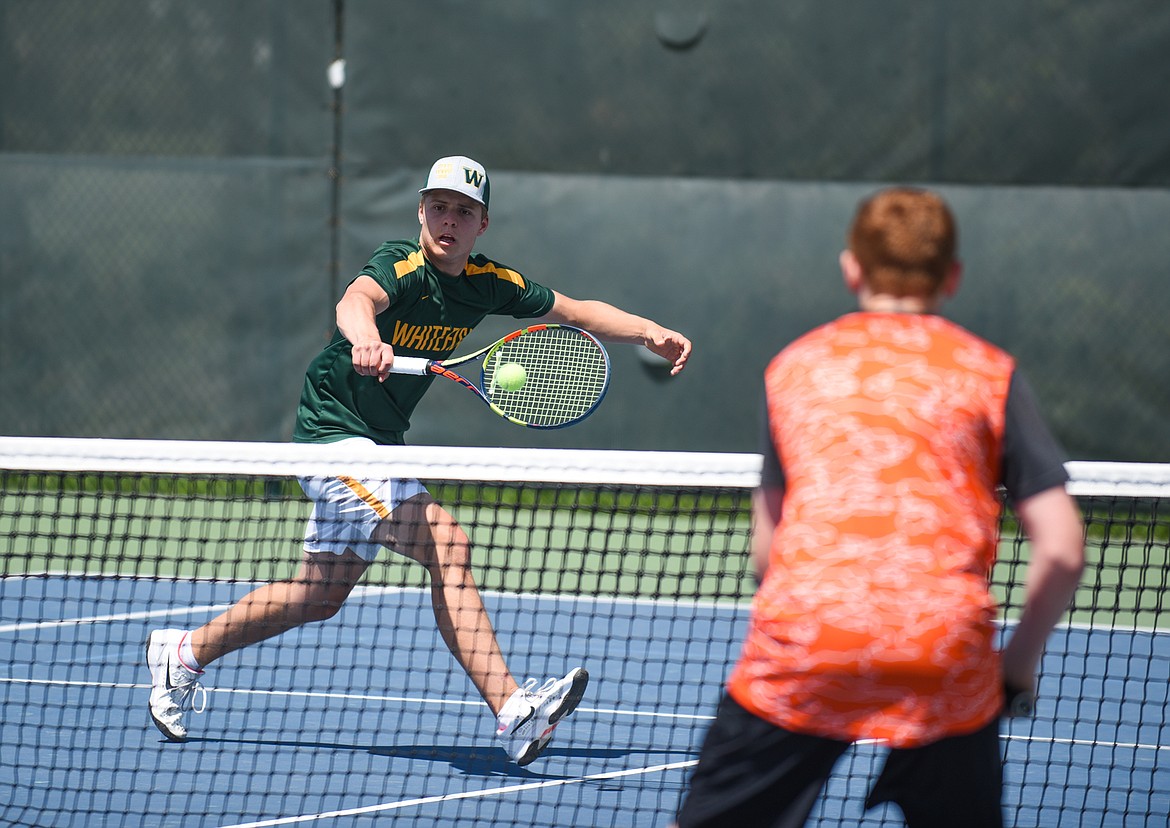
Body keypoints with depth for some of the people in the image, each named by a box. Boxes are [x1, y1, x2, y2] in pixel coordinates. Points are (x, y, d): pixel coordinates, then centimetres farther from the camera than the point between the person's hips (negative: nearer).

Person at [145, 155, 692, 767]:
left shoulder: (490, 283, -1)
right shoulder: (400, 267, -23)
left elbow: (577, 311, 8)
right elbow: (355, 299, -45)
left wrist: (651, 334, -7)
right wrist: (365, 339, -68)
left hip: (379, 444, 9)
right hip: (334, 429, -9)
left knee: (319, 597, 17)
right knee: (445, 545, -24)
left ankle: (185, 653, 35)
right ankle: (511, 712, -29)